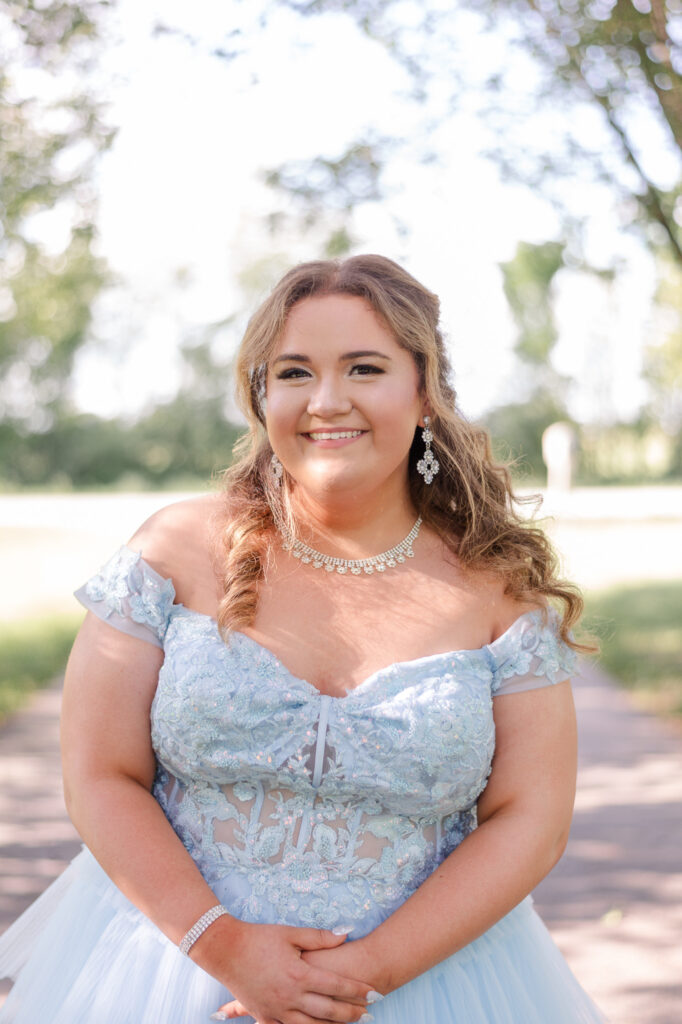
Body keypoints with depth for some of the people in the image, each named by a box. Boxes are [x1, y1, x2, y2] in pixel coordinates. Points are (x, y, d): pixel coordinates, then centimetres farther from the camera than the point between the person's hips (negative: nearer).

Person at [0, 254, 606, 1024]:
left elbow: (530, 819, -6)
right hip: (180, 948, 0)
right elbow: (100, 779, -6)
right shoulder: (178, 551, -6)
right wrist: (223, 945, -16)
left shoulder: (499, 589, -5)